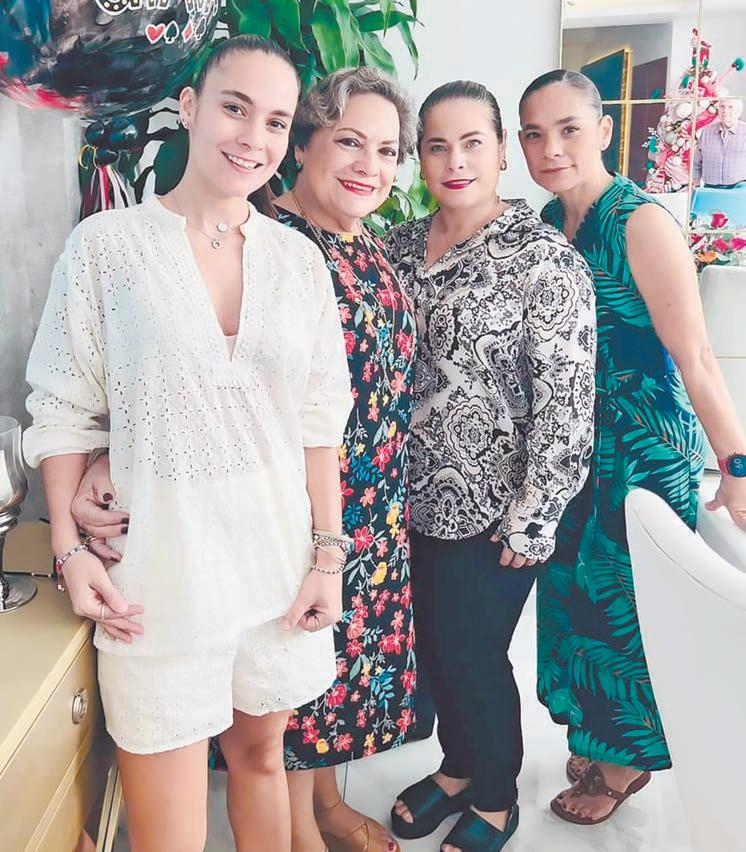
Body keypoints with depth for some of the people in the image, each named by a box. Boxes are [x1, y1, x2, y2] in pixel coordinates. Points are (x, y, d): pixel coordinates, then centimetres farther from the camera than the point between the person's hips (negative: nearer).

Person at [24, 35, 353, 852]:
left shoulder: (299, 258, 3)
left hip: (277, 556, 3)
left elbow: (318, 420, 4)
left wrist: (327, 552, 2)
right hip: (158, 566, -2)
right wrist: (69, 548, -8)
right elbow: (64, 410, -1)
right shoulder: (106, 245, -5)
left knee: (261, 755, 22)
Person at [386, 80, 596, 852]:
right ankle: (456, 767, 45)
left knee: (473, 655, 8)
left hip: (491, 510, -5)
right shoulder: (401, 246, 6)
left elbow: (566, 404, -15)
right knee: (433, 643, 18)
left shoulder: (544, 258, -13)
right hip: (415, 500, 6)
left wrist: (532, 521, -15)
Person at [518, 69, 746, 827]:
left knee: (629, 598, 8)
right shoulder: (548, 223, 4)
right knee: (575, 589, 17)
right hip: (572, 443, 7)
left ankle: (630, 758, 33)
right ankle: (594, 733, 41)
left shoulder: (640, 223, -17)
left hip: (644, 444, -7)